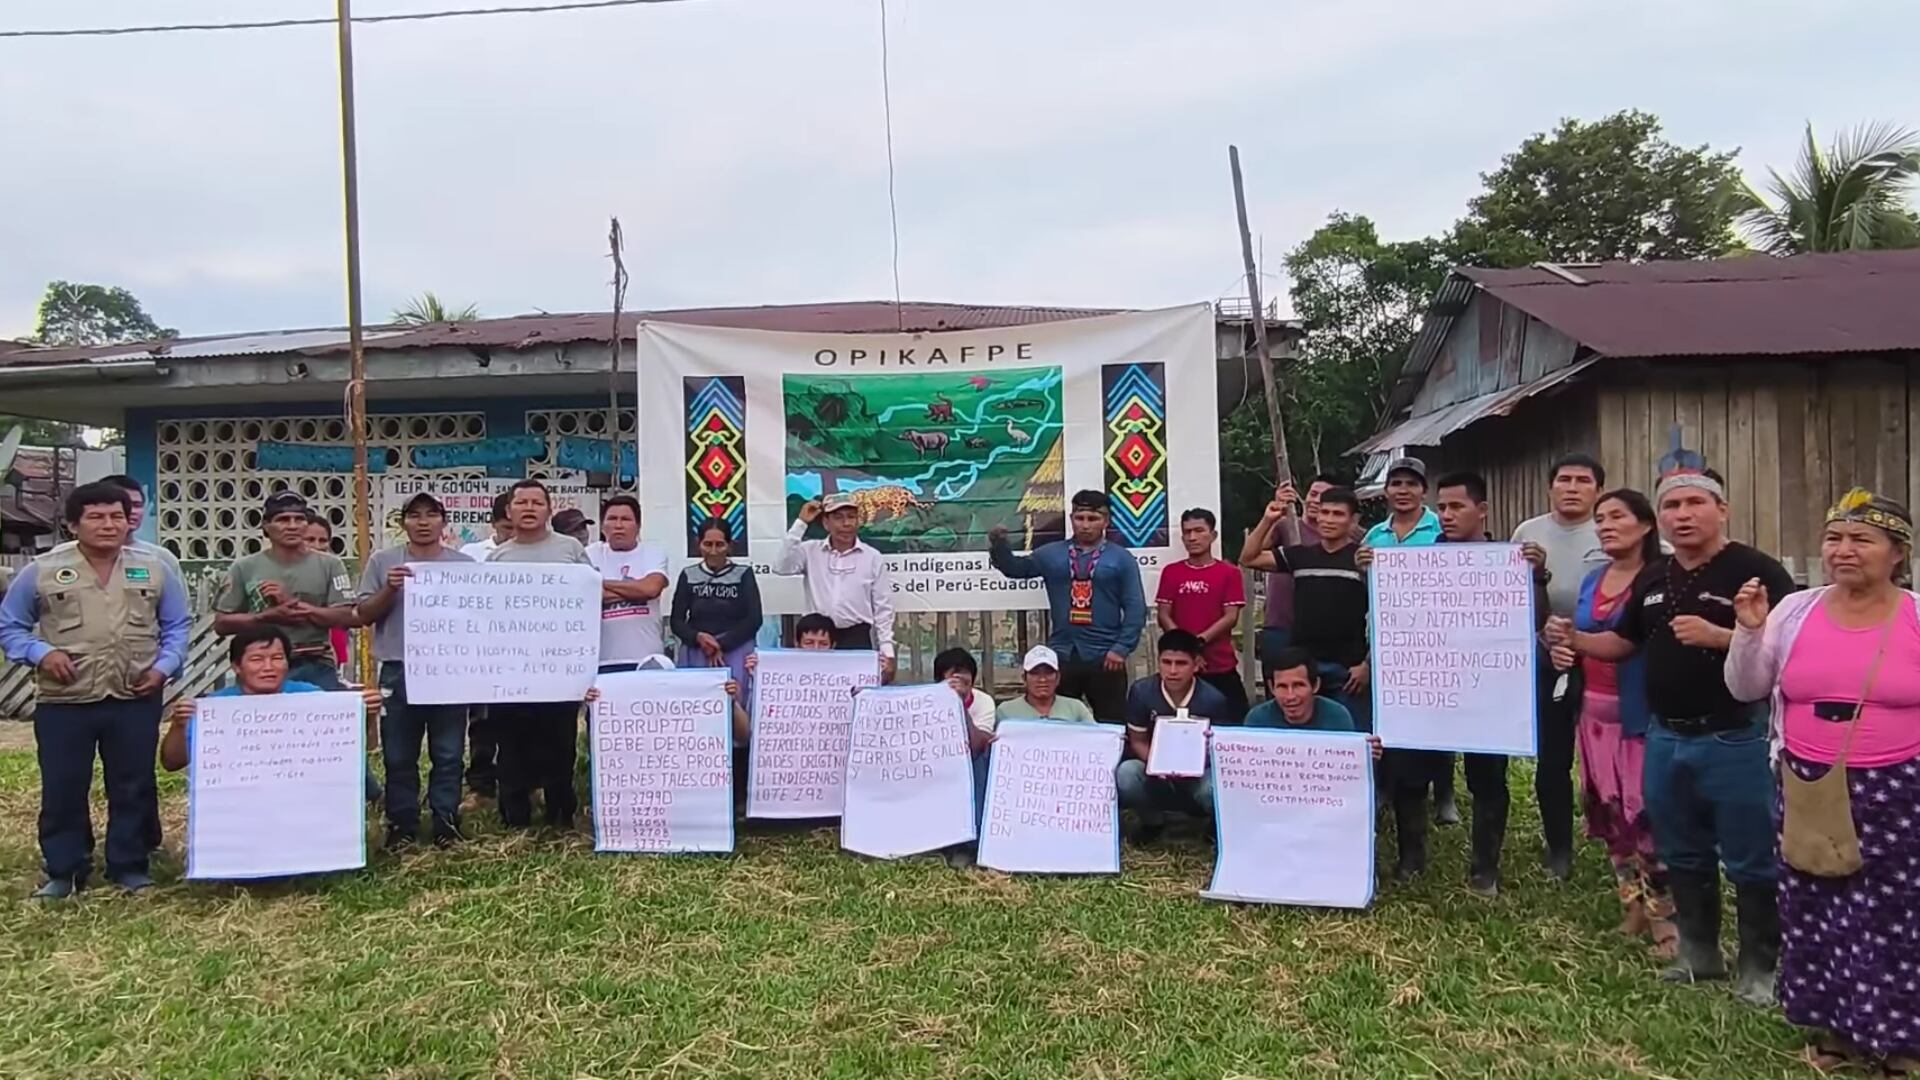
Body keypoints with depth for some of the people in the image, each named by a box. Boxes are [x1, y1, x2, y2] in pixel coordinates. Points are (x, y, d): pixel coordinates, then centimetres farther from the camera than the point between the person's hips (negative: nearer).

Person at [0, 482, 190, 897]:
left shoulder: (154, 569, 6)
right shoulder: (42, 571, 1)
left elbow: (178, 625, 12)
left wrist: (165, 666, -2)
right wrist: (40, 653, -10)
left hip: (136, 701, 1)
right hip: (64, 703, -1)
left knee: (134, 786, 7)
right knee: (62, 789, 5)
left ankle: (129, 866, 19)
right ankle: (63, 871, 19)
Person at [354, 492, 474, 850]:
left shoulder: (464, 564, 6)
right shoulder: (383, 561, 5)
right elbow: (364, 615, 4)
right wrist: (390, 589, -11)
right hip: (398, 671, 0)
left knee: (448, 754, 6)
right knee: (399, 756, 7)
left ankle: (446, 822, 16)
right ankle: (401, 825, 18)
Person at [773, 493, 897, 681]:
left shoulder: (873, 558, 2)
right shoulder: (810, 551, 5)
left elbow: (883, 609, 3)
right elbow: (781, 566, -13)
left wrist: (887, 652, -2)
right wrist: (801, 523, -10)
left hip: (858, 638, -1)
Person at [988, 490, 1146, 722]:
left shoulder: (1121, 558, 1)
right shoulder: (1051, 553, 8)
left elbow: (1135, 608, -3)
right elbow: (1014, 568, 11)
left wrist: (1122, 648, -11)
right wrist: (999, 544, -8)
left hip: (1104, 657, -2)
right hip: (1060, 655, 2)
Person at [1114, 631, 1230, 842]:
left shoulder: (1213, 700, -15)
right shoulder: (1141, 692, -12)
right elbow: (1138, 741, -2)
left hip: (1198, 774, -1)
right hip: (1156, 775, 1)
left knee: (1216, 788, -36)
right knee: (1125, 773, -31)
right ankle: (1153, 821, 3)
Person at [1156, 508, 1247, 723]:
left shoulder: (1229, 572, 2)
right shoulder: (1171, 572, 8)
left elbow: (1231, 617, -5)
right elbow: (1163, 616, 2)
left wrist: (1200, 641, -16)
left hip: (1221, 665, -2)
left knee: (1230, 721, -2)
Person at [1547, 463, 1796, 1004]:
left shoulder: (1755, 571, -11)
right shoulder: (1653, 579, 11)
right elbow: (1623, 642, 19)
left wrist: (1718, 636, -30)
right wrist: (1575, 640, 1)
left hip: (1735, 740, -7)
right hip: (1666, 738, 7)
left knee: (1751, 859, 6)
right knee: (1683, 856, 17)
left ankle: (1759, 967, 21)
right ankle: (1699, 953, 33)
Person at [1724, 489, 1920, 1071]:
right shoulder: (1794, 610, 0)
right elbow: (1744, 690, 3)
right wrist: (1749, 631, -10)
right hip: (1808, 790, 2)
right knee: (1813, 912, 12)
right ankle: (1831, 1026, 31)